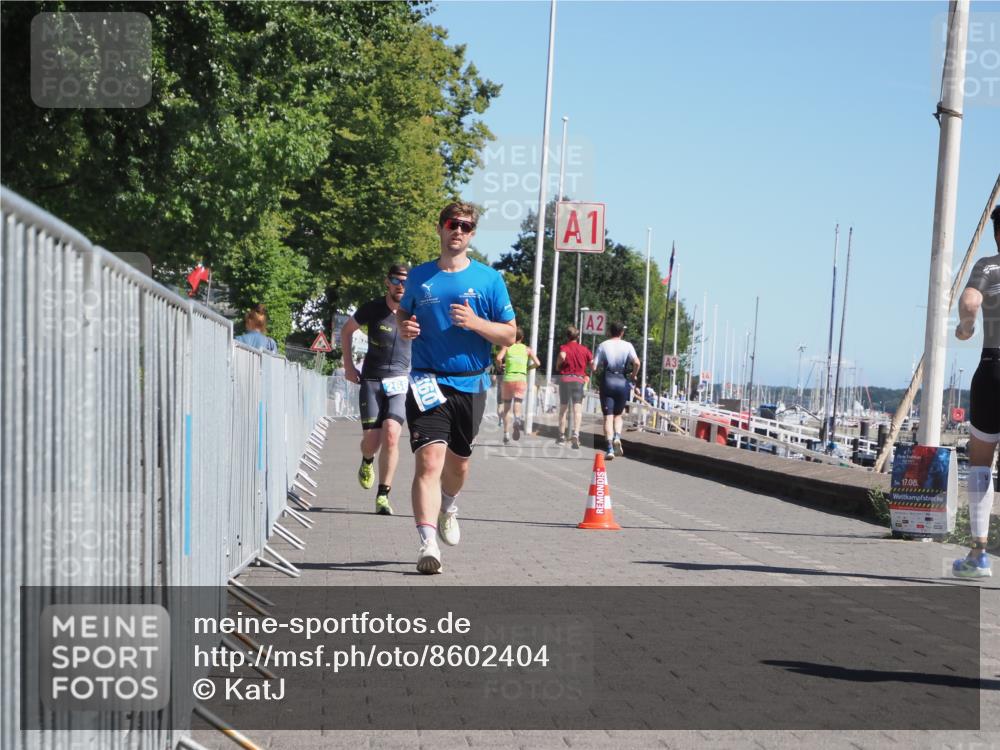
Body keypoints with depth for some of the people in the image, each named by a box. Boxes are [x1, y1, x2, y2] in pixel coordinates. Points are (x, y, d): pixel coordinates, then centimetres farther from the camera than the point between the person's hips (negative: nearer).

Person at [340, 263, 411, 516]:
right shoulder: (372, 309, -3)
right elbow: (346, 331, 14)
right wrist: (348, 365, 9)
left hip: (400, 383, 0)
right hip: (371, 381, 0)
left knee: (391, 435, -19)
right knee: (371, 439, -3)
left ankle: (383, 495, -11)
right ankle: (367, 462, 36)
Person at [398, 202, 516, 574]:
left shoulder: (489, 279, 1)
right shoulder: (419, 276, 6)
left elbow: (509, 335, 1)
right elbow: (403, 313, 23)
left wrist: (475, 322, -16)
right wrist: (405, 327, -1)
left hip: (470, 386, 1)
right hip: (427, 383, -1)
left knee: (458, 461, 17)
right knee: (429, 459, -18)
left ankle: (448, 506, 51)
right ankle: (428, 544, -24)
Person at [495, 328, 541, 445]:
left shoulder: (507, 347, 6)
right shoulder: (527, 349, 10)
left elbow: (498, 358, -12)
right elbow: (537, 363, 0)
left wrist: (499, 367, 8)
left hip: (508, 379, 0)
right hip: (521, 379, 0)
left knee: (506, 408, 12)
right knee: (517, 405, -9)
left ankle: (506, 435, 10)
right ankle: (517, 419, -43)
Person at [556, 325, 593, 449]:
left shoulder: (564, 347, -1)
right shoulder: (584, 349, 7)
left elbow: (562, 355, -24)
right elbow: (593, 364, 5)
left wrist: (558, 365, -5)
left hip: (565, 379, 0)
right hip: (579, 380, 0)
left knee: (563, 408, 13)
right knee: (577, 409, -8)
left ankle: (562, 436, 21)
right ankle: (575, 433, -28)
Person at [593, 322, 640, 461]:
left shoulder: (603, 345, 2)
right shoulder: (627, 346, 1)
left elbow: (594, 367, -2)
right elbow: (637, 362, -13)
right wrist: (633, 376, 3)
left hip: (607, 381, -1)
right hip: (622, 381, 1)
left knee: (608, 416, 1)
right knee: (618, 415, 18)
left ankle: (610, 449, -10)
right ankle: (617, 437, -9)